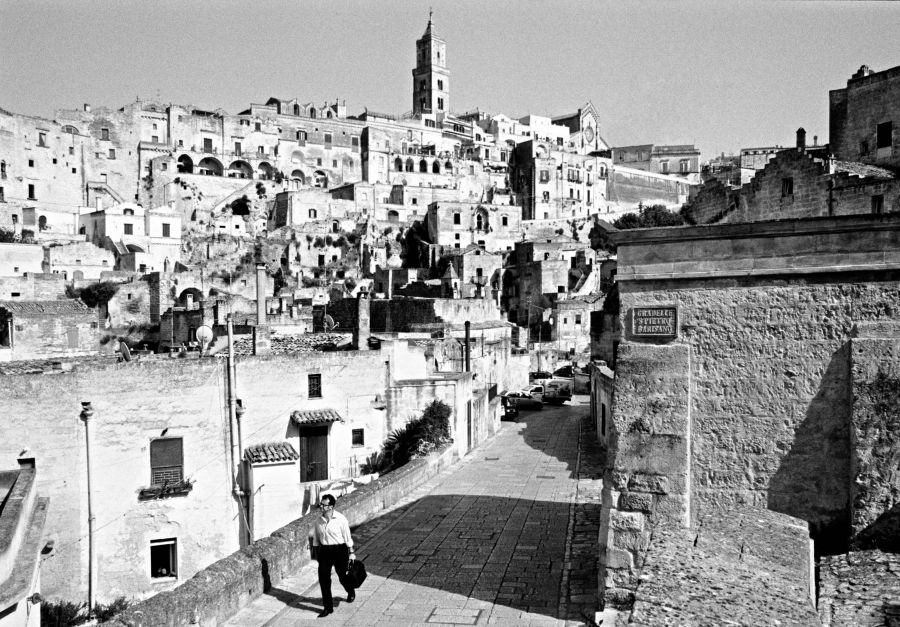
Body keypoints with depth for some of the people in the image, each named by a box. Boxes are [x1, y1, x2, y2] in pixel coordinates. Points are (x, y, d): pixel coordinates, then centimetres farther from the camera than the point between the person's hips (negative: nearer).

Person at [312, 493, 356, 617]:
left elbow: (347, 537, -6)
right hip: (324, 550, 3)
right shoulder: (319, 521, -1)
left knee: (342, 576, 11)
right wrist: (317, 553, 13)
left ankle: (351, 592, 45)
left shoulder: (341, 519, -13)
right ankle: (328, 607, 9)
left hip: (339, 550, -3)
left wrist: (351, 553, -3)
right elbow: (316, 539, 11)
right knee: (323, 578, -4)